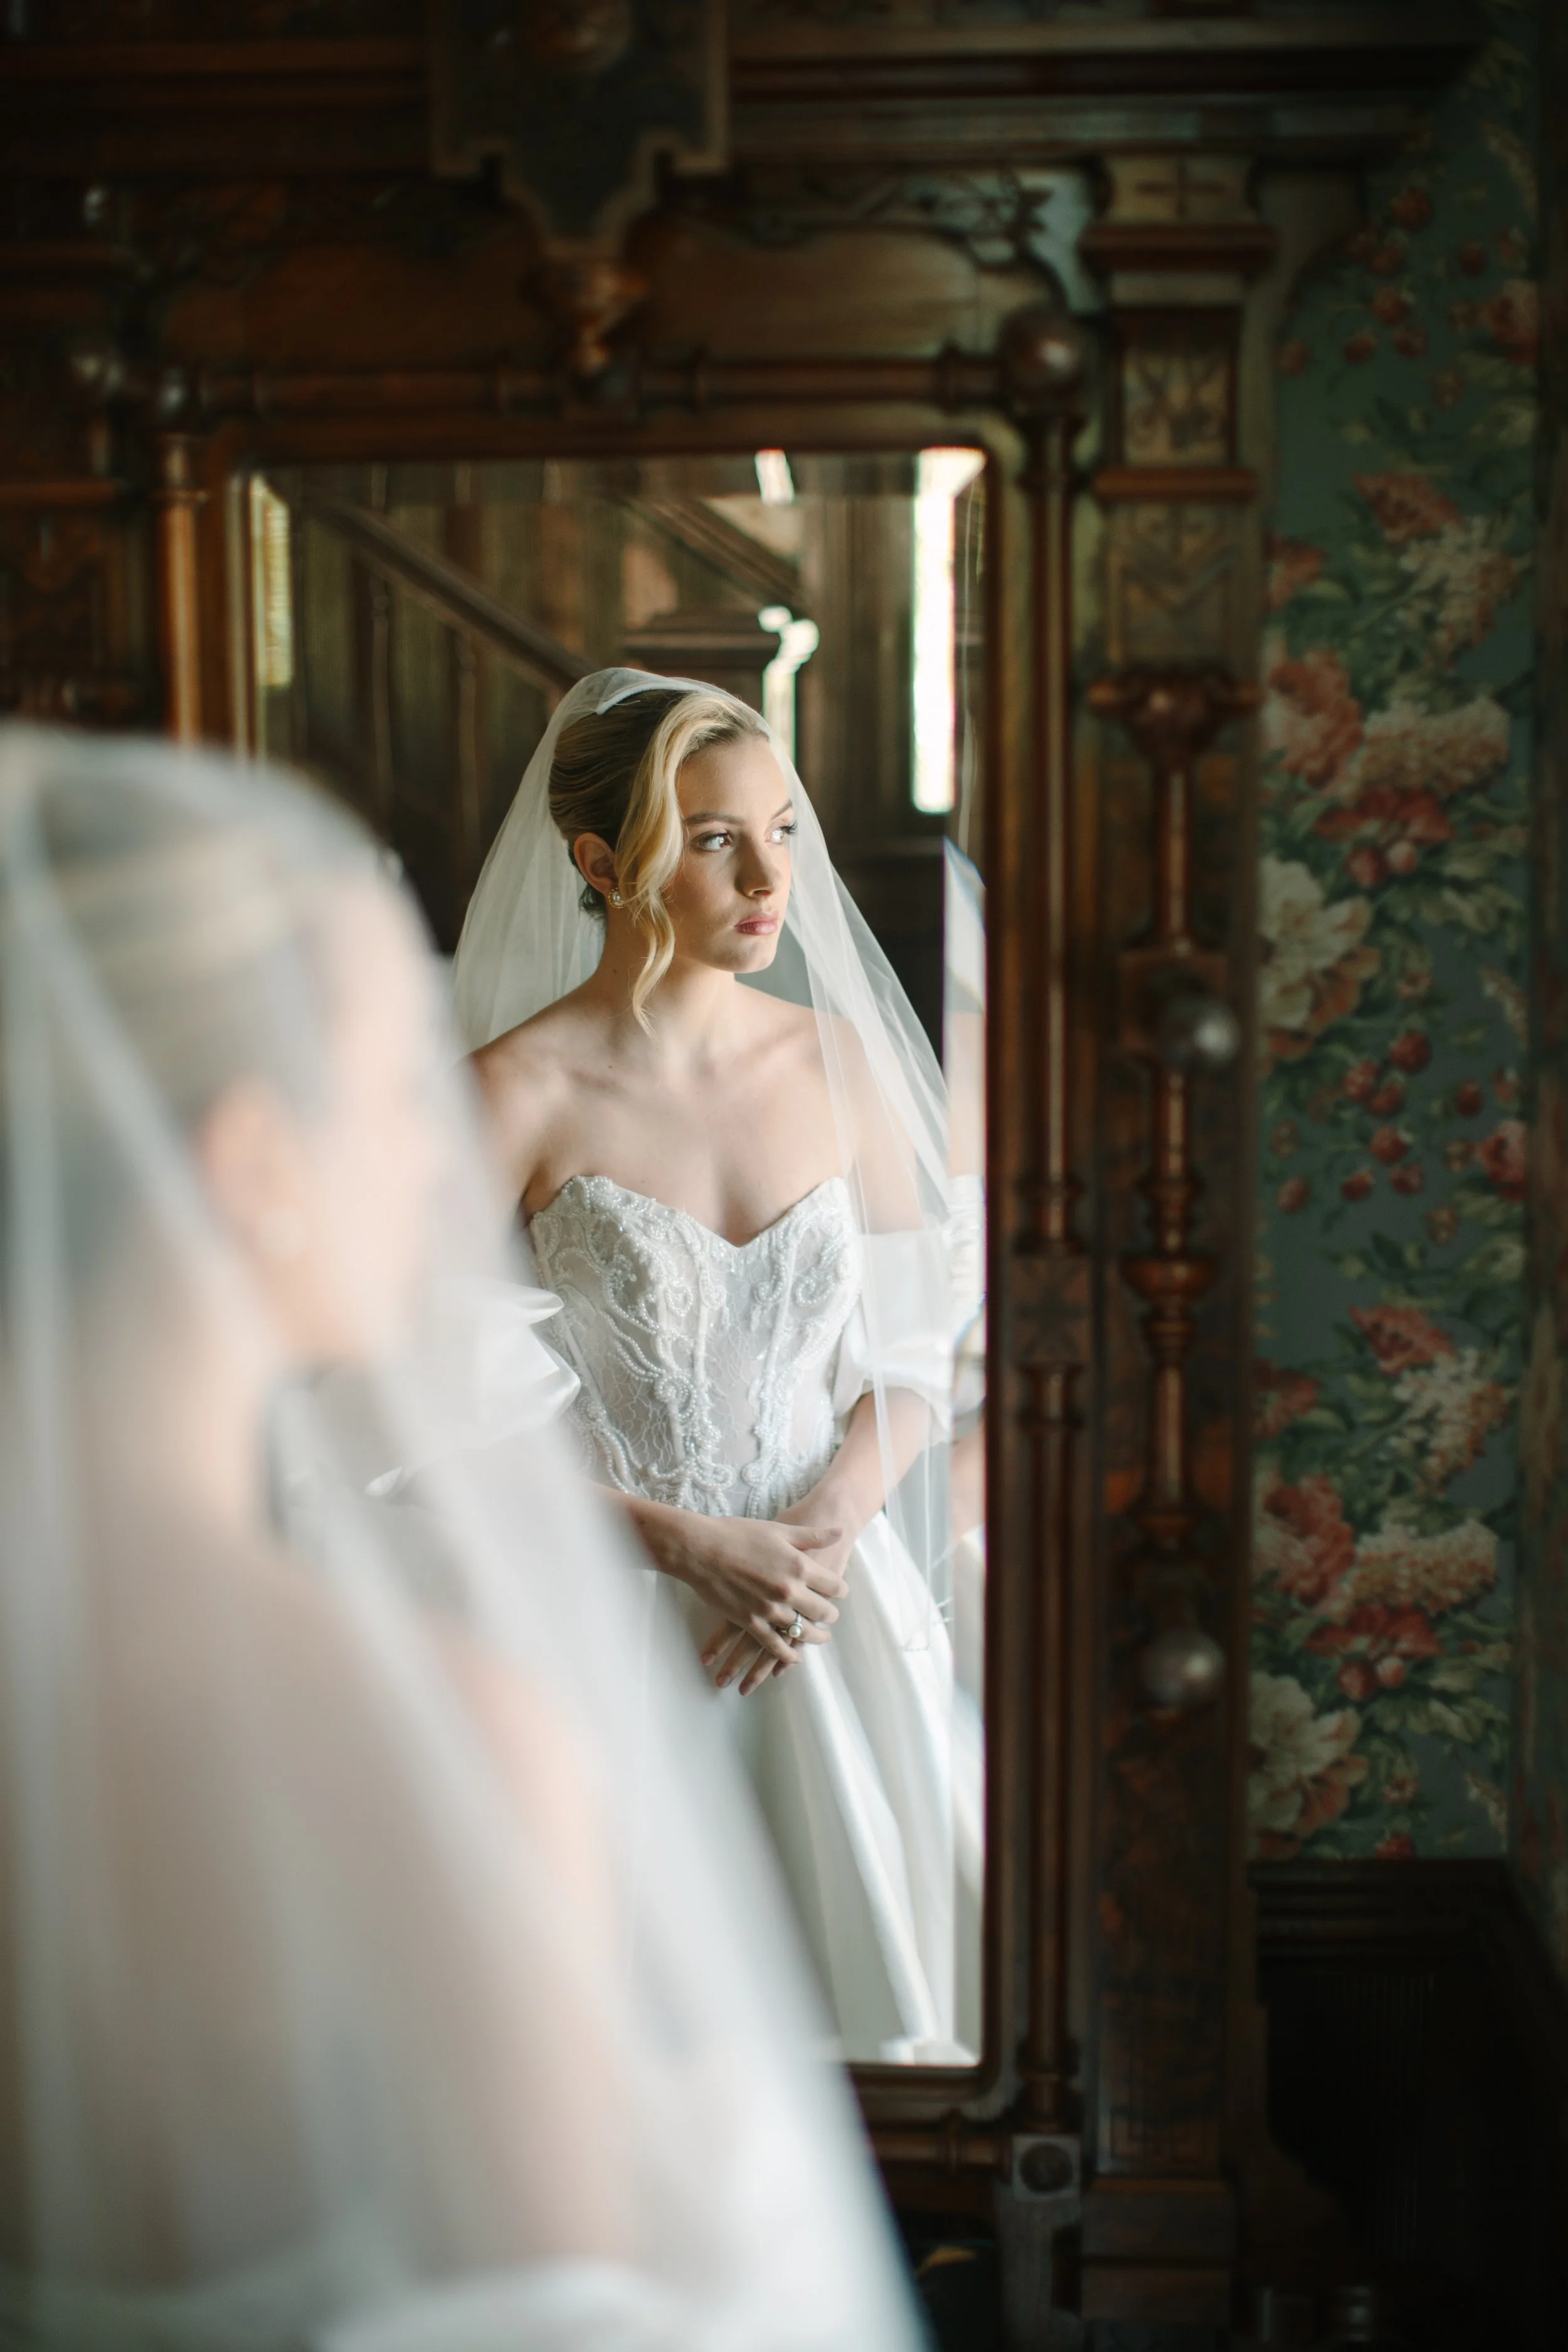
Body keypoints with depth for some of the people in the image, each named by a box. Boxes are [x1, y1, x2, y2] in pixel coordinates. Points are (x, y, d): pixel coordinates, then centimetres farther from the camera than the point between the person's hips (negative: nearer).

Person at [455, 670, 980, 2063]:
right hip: (617, 1614, -3)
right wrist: (693, 1545, -14)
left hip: (836, 1584, 4)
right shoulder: (516, 1093, -9)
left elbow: (919, 1357, 8)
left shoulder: (837, 1058, 3)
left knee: (903, 1949, 4)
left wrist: (829, 1529, -10)